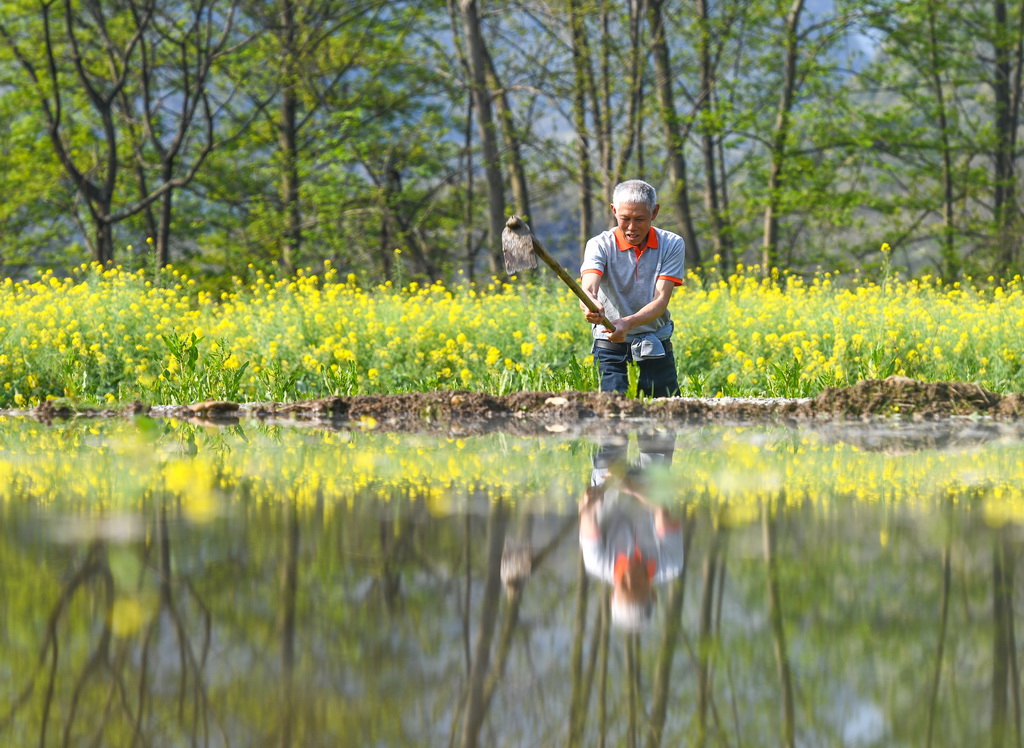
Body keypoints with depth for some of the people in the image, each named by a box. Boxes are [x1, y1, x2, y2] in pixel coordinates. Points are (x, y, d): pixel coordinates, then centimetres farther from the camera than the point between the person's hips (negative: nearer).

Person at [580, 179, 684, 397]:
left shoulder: (671, 245, -5)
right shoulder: (601, 245, -9)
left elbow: (661, 301, -15)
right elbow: (588, 288, -27)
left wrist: (627, 323, -34)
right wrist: (591, 305, -53)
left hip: (655, 348, 2)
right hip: (611, 347, -2)